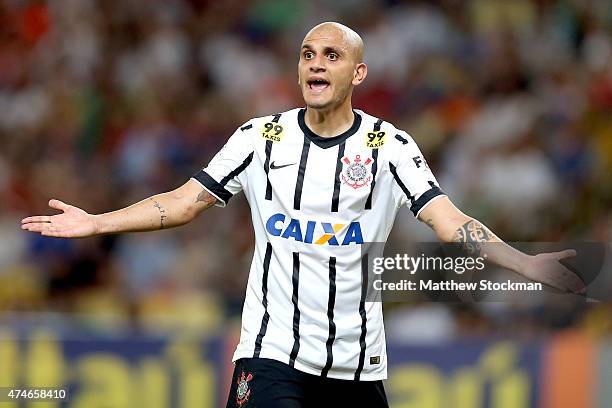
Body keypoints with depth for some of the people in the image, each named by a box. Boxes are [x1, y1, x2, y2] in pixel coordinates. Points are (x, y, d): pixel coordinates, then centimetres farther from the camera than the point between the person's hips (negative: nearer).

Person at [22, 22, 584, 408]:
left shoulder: (390, 145, 0)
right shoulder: (261, 137, 4)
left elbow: (448, 220, -8)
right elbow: (185, 202, 9)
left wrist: (526, 263, -23)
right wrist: (96, 223, 1)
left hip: (358, 360, 1)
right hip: (273, 350, -1)